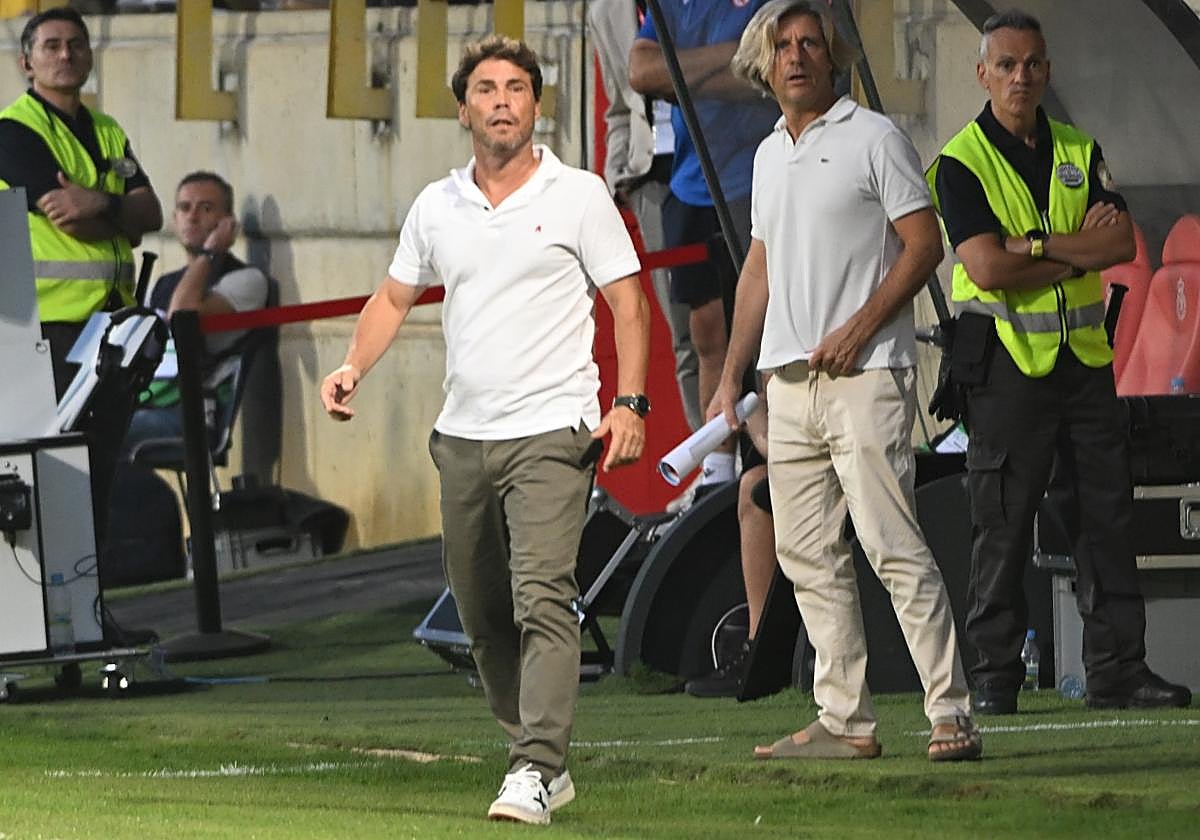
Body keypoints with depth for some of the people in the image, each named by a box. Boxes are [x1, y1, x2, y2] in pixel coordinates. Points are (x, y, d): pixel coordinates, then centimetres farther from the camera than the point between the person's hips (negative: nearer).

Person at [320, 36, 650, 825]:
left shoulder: (579, 196, 0)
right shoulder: (436, 206, 11)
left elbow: (629, 304, 1)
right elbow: (395, 296, 21)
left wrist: (630, 402, -10)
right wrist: (354, 366, 3)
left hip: (550, 433, -6)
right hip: (463, 434, 6)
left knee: (542, 597, -18)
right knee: (482, 614, 8)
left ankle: (535, 770, -23)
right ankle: (544, 756, 19)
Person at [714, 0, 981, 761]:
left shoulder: (873, 139, -2)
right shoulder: (770, 156, 18)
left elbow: (924, 245, -7)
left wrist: (859, 328, -16)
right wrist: (732, 376, 20)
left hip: (864, 375, -8)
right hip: (790, 379, 8)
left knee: (894, 546, -13)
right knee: (807, 554, 5)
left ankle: (952, 717, -14)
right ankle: (845, 719, 9)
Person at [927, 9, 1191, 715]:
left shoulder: (1080, 153, 12)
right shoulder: (963, 164, -4)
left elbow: (1122, 242, -1)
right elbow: (988, 268, -16)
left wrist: (1040, 246, -14)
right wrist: (1079, 250, -10)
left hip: (1084, 354, 5)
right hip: (1007, 358, -5)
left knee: (1108, 510, 4)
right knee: (1003, 523, -3)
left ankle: (1117, 668, 7)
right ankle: (996, 675, 1)